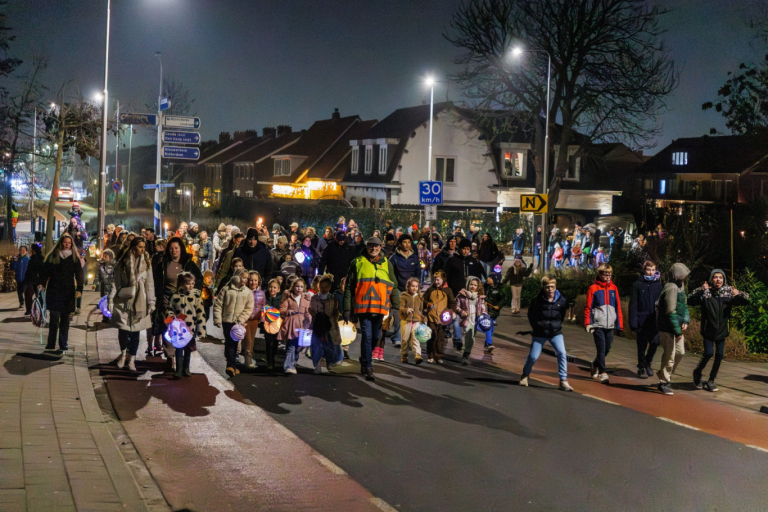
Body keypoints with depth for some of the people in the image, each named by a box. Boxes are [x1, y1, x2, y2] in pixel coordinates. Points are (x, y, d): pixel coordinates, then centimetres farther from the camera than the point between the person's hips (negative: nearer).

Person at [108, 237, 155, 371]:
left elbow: (150, 283, 6)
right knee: (122, 330, -1)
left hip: (140, 301, 1)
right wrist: (111, 299, -2)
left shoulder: (146, 263, 5)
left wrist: (151, 302, 3)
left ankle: (131, 360, 11)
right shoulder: (122, 263, 1)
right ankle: (123, 354, 25)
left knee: (136, 331, 1)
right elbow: (116, 283, 2)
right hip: (124, 300, -1)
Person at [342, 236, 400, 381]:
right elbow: (349, 287, 5)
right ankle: (368, 368, -5)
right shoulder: (357, 262, 5)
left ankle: (364, 361, 31)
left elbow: (393, 287, 13)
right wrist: (347, 309, -1)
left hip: (380, 307, 3)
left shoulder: (387, 264, 12)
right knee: (367, 336, -8)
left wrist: (396, 307, 3)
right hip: (363, 306, -3)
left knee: (375, 337, 10)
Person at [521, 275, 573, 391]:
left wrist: (557, 325, 6)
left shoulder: (561, 300, -7)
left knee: (561, 353, -16)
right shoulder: (538, 300, -13)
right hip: (539, 334, -1)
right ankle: (525, 375, 29)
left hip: (556, 333, 1)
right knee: (533, 356, 2)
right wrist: (536, 326, 1)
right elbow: (531, 315, 2)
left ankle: (563, 381, -10)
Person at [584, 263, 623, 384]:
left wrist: (619, 322, 8)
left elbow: (618, 306, 13)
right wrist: (587, 323, -9)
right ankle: (602, 373, -4)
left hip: (610, 325, 4)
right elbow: (588, 307, -2)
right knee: (601, 348, -8)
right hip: (597, 325, -4)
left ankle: (595, 365, 33)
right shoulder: (593, 288, -1)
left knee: (607, 349, 10)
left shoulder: (613, 288, 10)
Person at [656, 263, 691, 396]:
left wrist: (685, 321, -1)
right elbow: (671, 312, -23)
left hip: (676, 327, 10)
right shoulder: (671, 288, -19)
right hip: (667, 328, -10)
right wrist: (677, 331, -21)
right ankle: (664, 383, 7)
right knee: (670, 355, -4)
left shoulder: (680, 287, 12)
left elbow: (684, 305, 17)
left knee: (680, 352, 15)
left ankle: (665, 374, 29)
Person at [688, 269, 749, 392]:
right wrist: (701, 290, -25)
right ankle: (697, 373, 15)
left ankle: (711, 381, 19)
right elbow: (690, 301, -16)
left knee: (719, 356, 4)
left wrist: (739, 294, -17)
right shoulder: (705, 293, -5)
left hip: (722, 331, 3)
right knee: (709, 353, -12)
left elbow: (746, 301, 2)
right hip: (708, 330, -3)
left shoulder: (729, 292, 2)